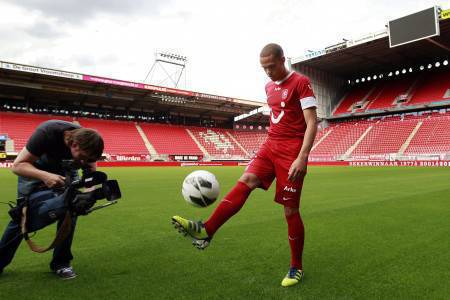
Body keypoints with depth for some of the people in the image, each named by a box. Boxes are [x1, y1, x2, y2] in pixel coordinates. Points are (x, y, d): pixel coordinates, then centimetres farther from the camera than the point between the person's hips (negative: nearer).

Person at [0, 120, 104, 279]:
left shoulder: (87, 143, -28)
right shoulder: (46, 132, -39)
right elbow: (18, 165, -33)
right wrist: (45, 176, -52)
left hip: (65, 169, 3)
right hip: (33, 168, -2)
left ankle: (61, 262, 5)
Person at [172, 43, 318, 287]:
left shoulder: (301, 82, -9)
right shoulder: (269, 87, 15)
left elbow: (312, 123, -15)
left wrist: (302, 157, -24)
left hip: (292, 152, -7)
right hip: (271, 146, 7)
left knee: (290, 210, -2)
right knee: (245, 181, -15)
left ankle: (296, 268, 15)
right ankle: (206, 231, -22)